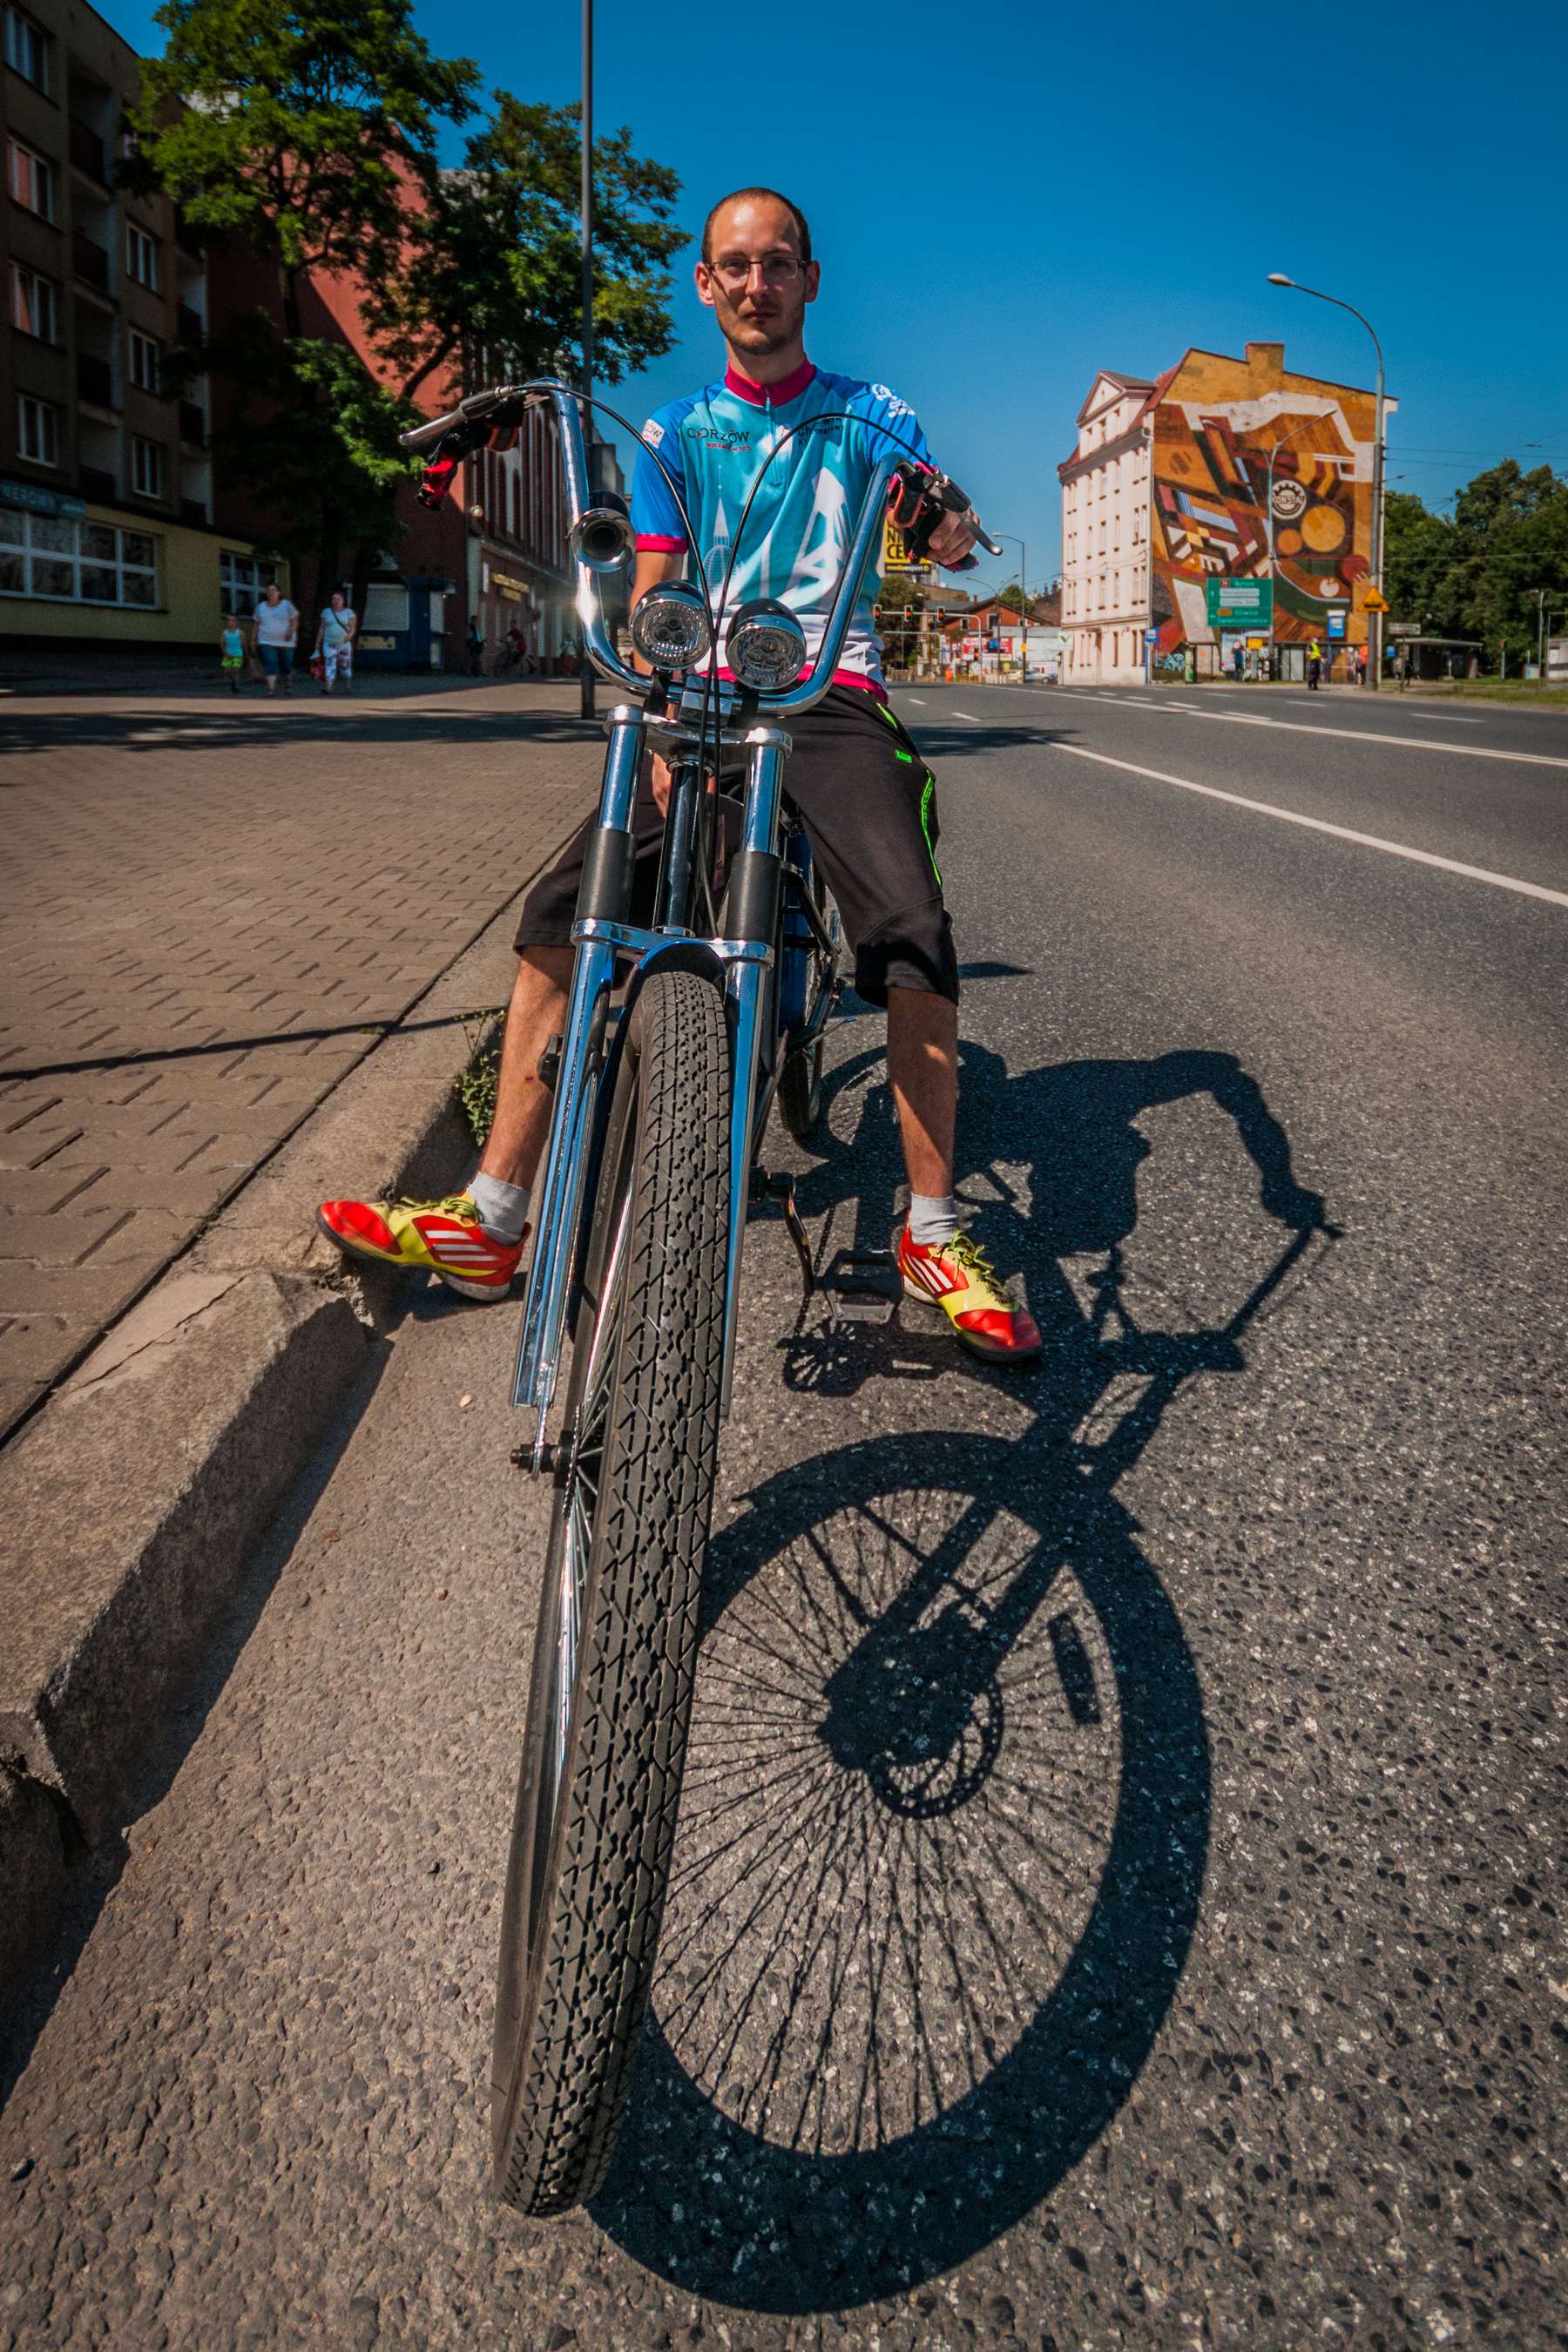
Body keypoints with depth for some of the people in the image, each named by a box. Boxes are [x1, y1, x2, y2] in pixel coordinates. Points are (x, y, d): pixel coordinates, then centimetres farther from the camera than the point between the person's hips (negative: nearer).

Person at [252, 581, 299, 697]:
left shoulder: (286, 605, 3)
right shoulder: (261, 607, 11)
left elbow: (295, 620, -3)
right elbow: (256, 624, 15)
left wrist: (291, 632, -20)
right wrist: (253, 640, 11)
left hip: (286, 642, -1)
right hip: (267, 643, 1)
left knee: (286, 666, 6)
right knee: (270, 666, -13)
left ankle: (286, 685, 33)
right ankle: (271, 690, -17)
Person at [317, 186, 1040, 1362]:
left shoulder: (870, 415, 12)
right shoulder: (675, 433, 16)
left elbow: (940, 525, -5)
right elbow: (651, 598, 5)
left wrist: (950, 525, -31)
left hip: (832, 699, -2)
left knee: (912, 926, -28)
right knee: (566, 909, -18)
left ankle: (935, 1232, -15)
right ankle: (491, 1223, -13)